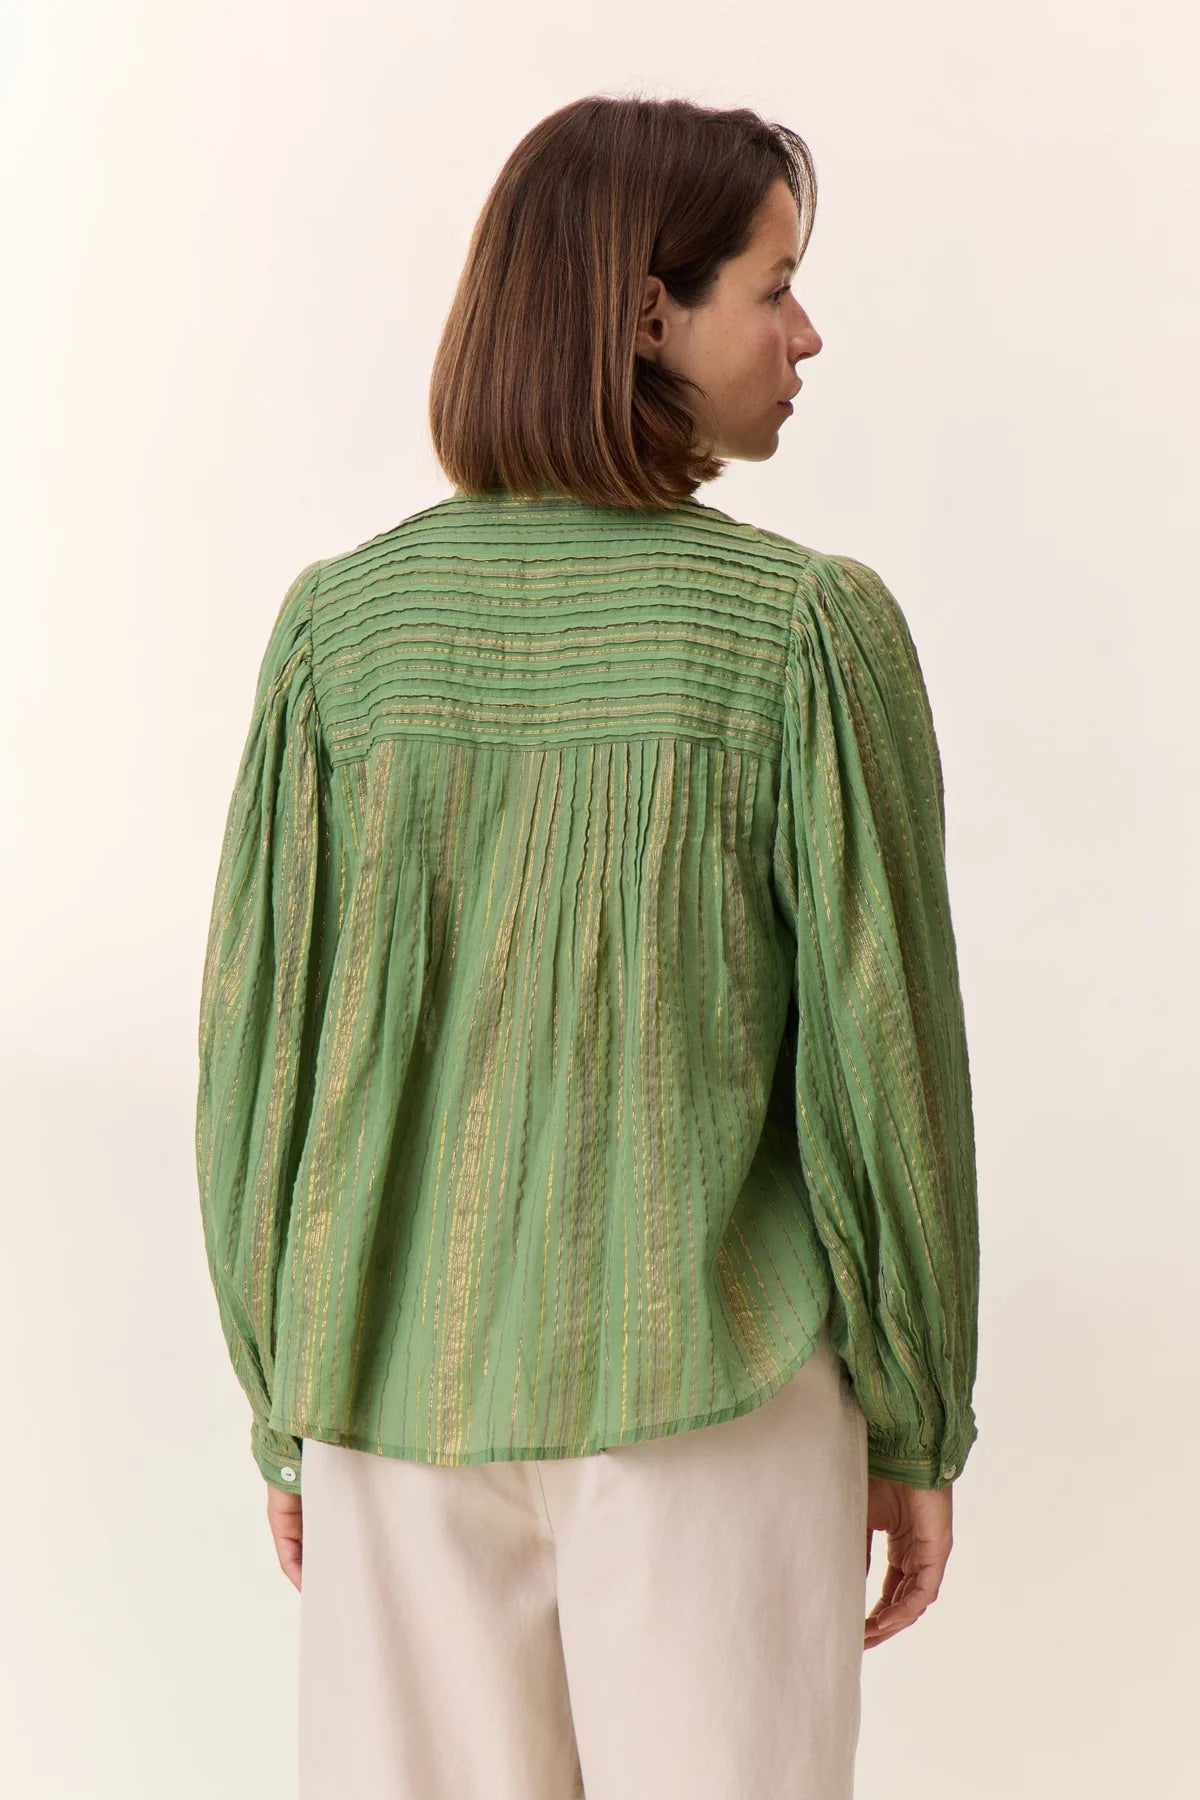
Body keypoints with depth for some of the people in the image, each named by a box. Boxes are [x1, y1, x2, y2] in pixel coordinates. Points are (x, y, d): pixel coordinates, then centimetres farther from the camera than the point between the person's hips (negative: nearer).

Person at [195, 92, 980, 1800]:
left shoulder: (342, 622, -5)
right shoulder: (814, 629, -13)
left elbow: (259, 1048, -2)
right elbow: (879, 1054, -11)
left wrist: (286, 1405, 10)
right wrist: (921, 1427, 2)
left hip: (411, 1399, 3)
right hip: (706, 1397, -3)